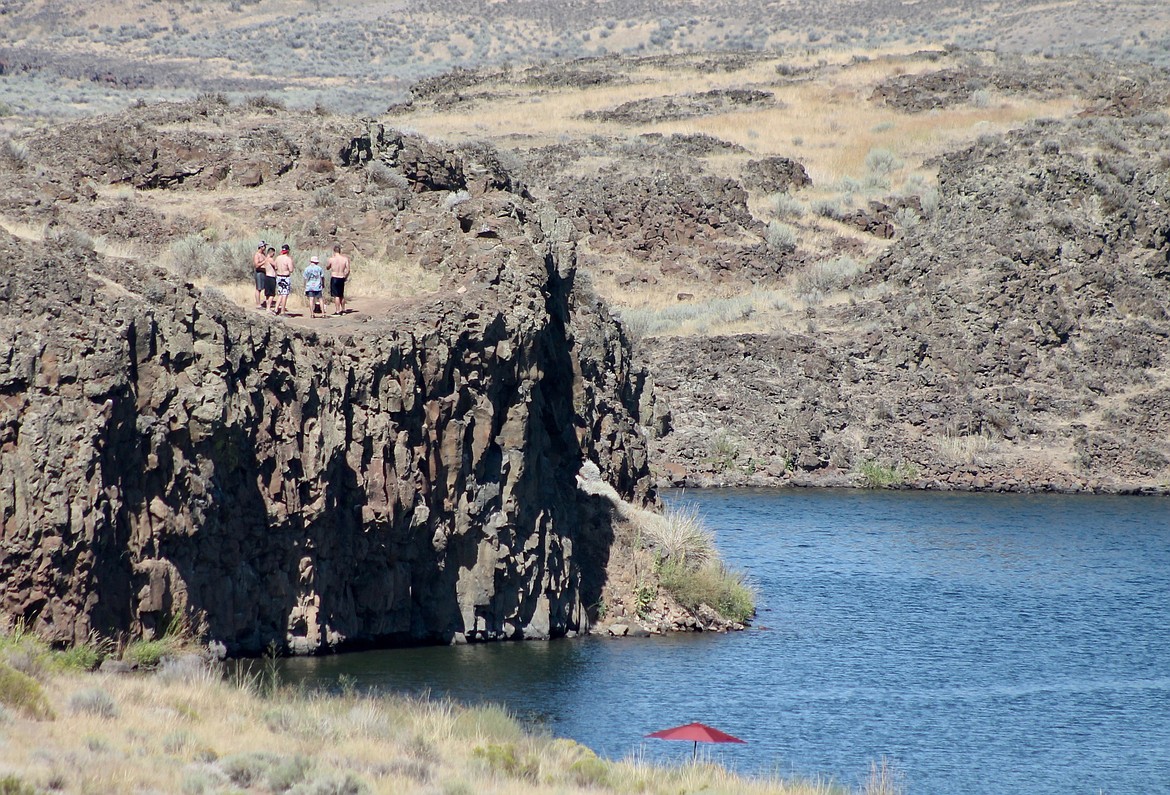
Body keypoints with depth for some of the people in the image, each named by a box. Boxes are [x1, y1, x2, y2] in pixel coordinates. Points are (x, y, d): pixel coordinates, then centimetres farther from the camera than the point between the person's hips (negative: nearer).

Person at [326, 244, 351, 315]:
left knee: (336, 296, -1)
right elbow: (348, 270, -2)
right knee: (341, 295, 19)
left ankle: (337, 311, -3)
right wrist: (345, 277, 12)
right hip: (342, 278, 4)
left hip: (334, 278, -4)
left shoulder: (332, 259, -9)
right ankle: (343, 310, 26)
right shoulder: (345, 258, -1)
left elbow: (327, 268, 7)